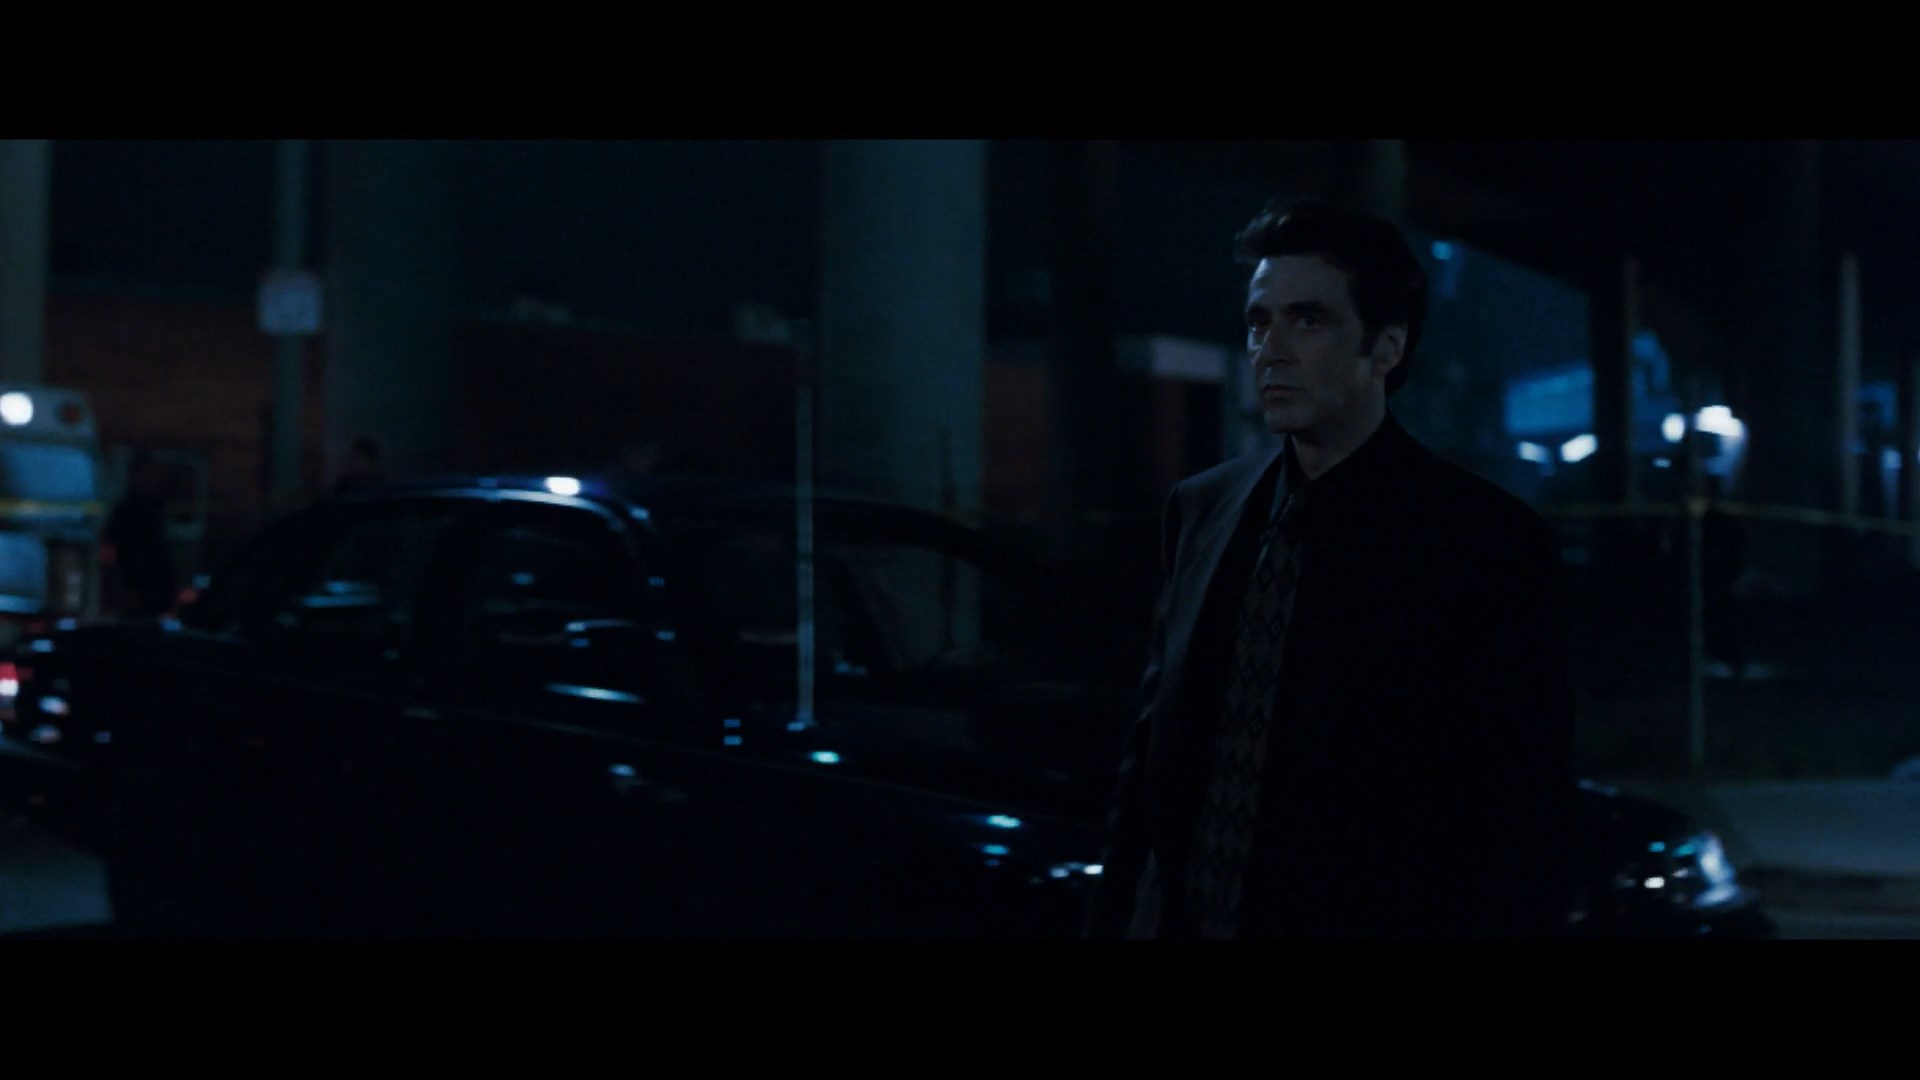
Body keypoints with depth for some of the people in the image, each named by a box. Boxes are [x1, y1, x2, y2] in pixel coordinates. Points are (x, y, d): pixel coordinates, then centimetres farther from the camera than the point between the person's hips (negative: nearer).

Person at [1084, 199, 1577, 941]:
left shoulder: (1491, 544, -11)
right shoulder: (1200, 511, 5)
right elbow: (1152, 749, 11)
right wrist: (1110, 919, 6)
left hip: (1367, 919, -4)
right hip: (1177, 917, 5)